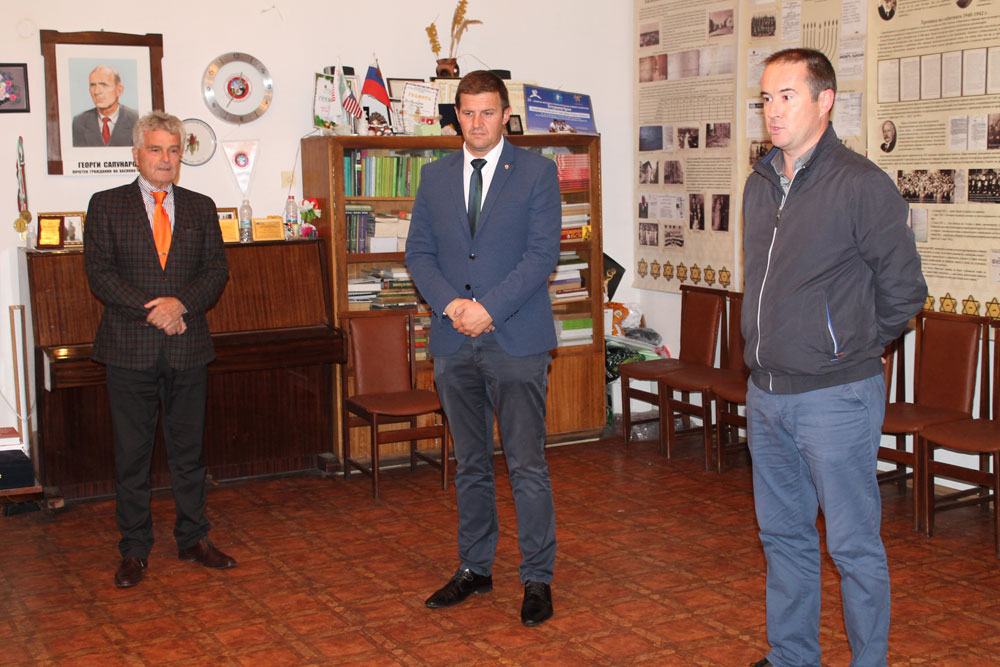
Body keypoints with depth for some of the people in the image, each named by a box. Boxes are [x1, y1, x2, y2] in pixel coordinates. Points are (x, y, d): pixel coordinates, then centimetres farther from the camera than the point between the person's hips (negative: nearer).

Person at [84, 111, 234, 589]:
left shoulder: (201, 208, 10)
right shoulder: (107, 206, 3)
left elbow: (217, 270, 3)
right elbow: (99, 274, -5)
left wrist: (181, 304, -15)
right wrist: (151, 312, -15)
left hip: (187, 349, 2)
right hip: (129, 350, -2)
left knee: (188, 449, 10)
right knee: (131, 454, 4)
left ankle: (193, 540, 22)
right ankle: (134, 551, 15)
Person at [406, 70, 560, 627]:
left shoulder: (537, 172, 0)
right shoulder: (435, 177, 12)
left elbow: (543, 253, -8)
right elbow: (419, 253, 9)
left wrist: (488, 308, -15)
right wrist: (451, 304, -9)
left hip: (516, 339, -4)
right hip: (455, 342, 4)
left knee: (528, 466, -2)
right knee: (471, 465, 13)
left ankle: (538, 578, 10)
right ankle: (475, 569, 25)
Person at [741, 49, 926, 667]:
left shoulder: (861, 183, -12)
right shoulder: (760, 184, 10)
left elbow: (904, 291, -7)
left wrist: (851, 346, 2)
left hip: (835, 398, -7)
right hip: (767, 392, 7)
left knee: (854, 544, 3)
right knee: (784, 535, 17)